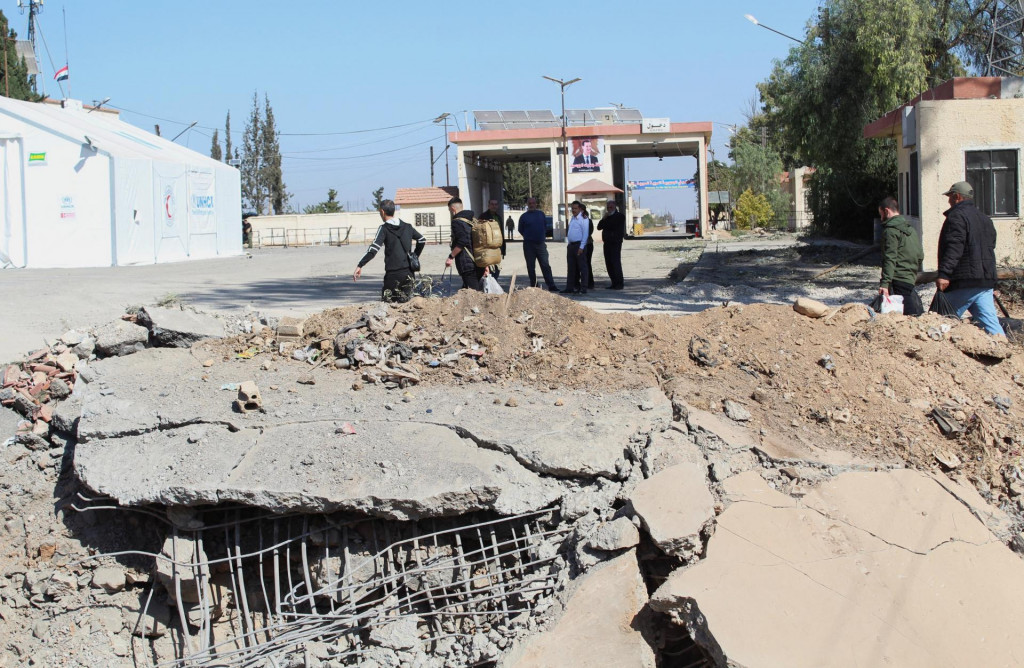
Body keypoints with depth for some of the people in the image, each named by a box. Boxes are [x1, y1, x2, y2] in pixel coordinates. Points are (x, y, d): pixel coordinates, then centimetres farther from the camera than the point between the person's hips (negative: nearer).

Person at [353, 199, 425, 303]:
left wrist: (360, 266, -17)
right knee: (406, 299, 13)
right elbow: (422, 240, 20)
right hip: (408, 271, 5)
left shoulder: (384, 229, -7)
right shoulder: (407, 227, 11)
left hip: (393, 273, -5)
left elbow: (374, 249, -16)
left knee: (386, 299, 4)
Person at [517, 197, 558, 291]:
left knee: (545, 266, -4)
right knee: (531, 267, 3)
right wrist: (528, 238, 12)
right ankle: (533, 286, 10)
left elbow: (545, 226, 18)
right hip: (529, 245, -1)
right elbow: (521, 230, 12)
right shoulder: (524, 216, 3)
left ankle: (551, 285, -7)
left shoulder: (541, 214, 9)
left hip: (541, 243, 1)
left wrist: (543, 237, 12)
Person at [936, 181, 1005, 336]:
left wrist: (944, 273, -26)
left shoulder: (957, 216, -7)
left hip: (964, 283, -8)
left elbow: (954, 248, -20)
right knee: (990, 322, 1)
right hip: (986, 282, 8)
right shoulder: (985, 219, 21)